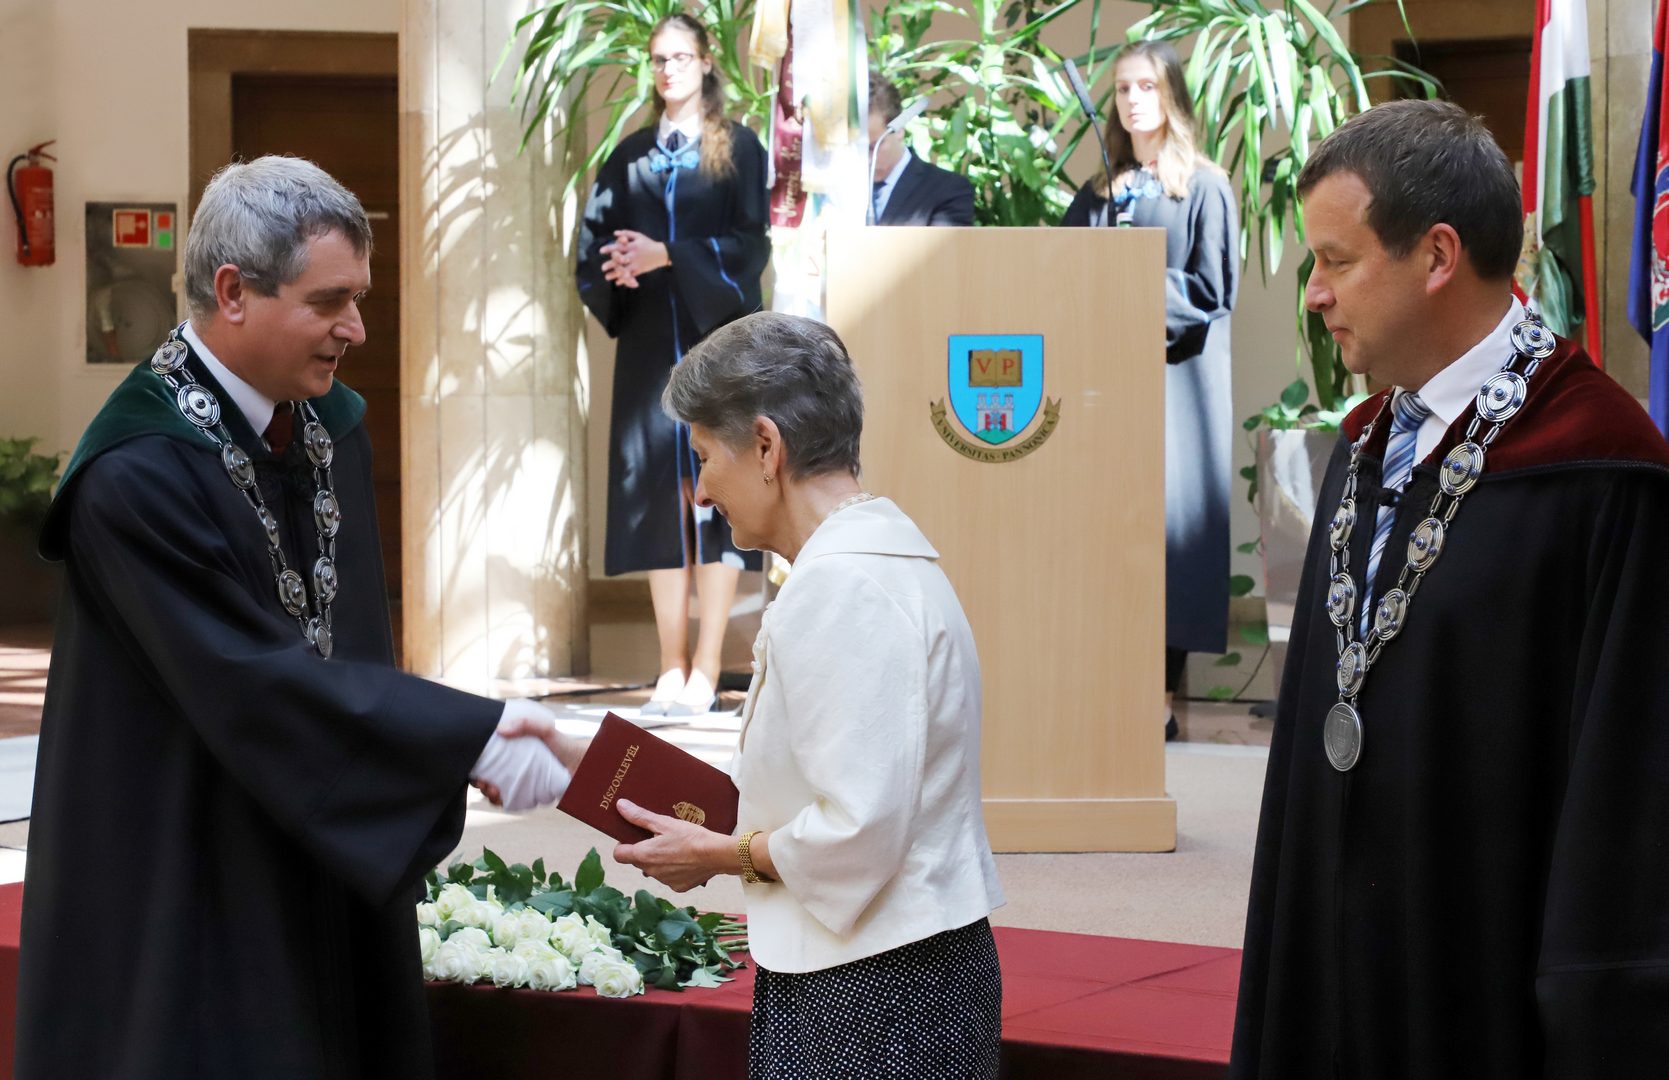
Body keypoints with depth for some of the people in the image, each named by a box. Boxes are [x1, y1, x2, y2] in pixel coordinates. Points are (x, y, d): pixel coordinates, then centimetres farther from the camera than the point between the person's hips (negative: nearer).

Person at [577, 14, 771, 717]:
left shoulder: (738, 150, 4)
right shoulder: (629, 157, 14)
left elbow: (749, 245, -6)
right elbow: (592, 245, 11)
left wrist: (665, 256, -15)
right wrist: (615, 270, -11)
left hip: (719, 339, -3)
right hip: (650, 344, 3)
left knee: (715, 495, -8)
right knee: (657, 498, -1)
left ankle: (704, 676, -9)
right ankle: (672, 672, 2)